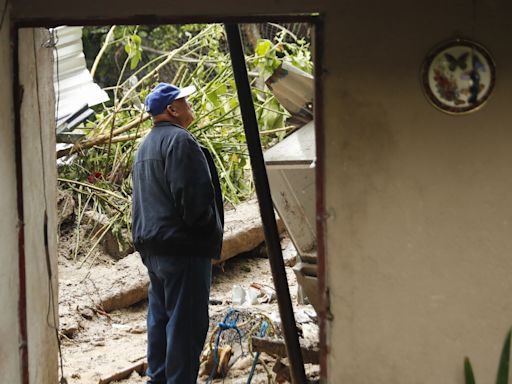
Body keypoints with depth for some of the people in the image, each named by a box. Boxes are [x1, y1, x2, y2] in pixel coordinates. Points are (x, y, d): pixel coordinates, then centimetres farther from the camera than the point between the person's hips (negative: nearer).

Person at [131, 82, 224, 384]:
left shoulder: (147, 145, 19)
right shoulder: (179, 140, -14)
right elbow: (193, 195, -22)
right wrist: (209, 230, -8)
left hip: (153, 247, 10)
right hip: (184, 246, -10)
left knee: (160, 317, 16)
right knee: (186, 322, -7)